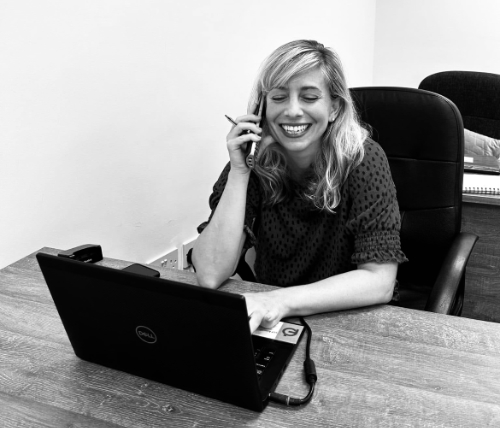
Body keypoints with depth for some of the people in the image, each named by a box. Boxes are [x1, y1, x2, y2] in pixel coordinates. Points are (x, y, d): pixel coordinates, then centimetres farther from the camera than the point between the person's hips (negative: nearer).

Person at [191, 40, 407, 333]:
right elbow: (210, 275, -15)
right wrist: (239, 172, -20)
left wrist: (281, 301, -32)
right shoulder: (255, 163, -7)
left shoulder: (361, 160, -13)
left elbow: (380, 281, -20)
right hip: (270, 321, 2)